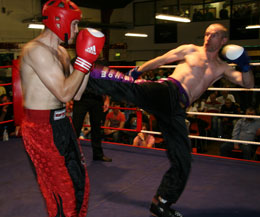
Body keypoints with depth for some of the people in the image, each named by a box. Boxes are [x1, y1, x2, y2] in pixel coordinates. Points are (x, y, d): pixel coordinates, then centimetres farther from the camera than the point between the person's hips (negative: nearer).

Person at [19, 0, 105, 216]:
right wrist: (84, 59, -17)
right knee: (63, 192, 2)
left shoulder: (61, 52, 11)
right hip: (41, 128, -9)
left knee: (80, 182, 19)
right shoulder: (36, 50, -18)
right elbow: (64, 93, -23)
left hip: (61, 123, 9)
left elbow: (76, 93, 10)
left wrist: (88, 60, 3)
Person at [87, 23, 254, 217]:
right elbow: (159, 61, 18)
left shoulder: (222, 67, 23)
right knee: (130, 86, -35)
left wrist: (245, 67, -3)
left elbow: (248, 84, 16)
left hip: (177, 109, 3)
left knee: (182, 162, 2)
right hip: (167, 91, -3)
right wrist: (138, 71, 17)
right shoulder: (190, 50, 15)